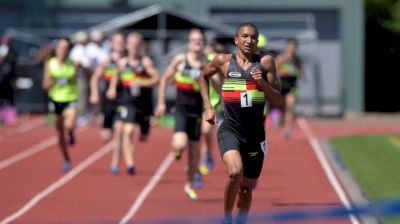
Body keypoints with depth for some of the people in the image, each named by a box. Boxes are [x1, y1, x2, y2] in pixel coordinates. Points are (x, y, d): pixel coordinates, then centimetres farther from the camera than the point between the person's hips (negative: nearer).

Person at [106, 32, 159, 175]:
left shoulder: (145, 62, -5)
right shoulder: (123, 63, 5)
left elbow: (156, 78, -15)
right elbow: (116, 77, 23)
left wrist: (141, 83, -26)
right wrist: (112, 88, 8)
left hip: (144, 104, 0)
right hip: (127, 103, 0)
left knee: (144, 137, 13)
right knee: (128, 131, -20)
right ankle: (130, 163, -25)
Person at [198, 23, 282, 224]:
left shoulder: (265, 63, 2)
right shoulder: (224, 61, 1)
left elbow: (277, 101, 1)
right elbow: (203, 77, 21)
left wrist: (262, 82, -16)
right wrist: (208, 107, 11)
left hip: (255, 134, 2)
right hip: (230, 130, -2)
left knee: (247, 187, 13)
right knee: (235, 172, -28)